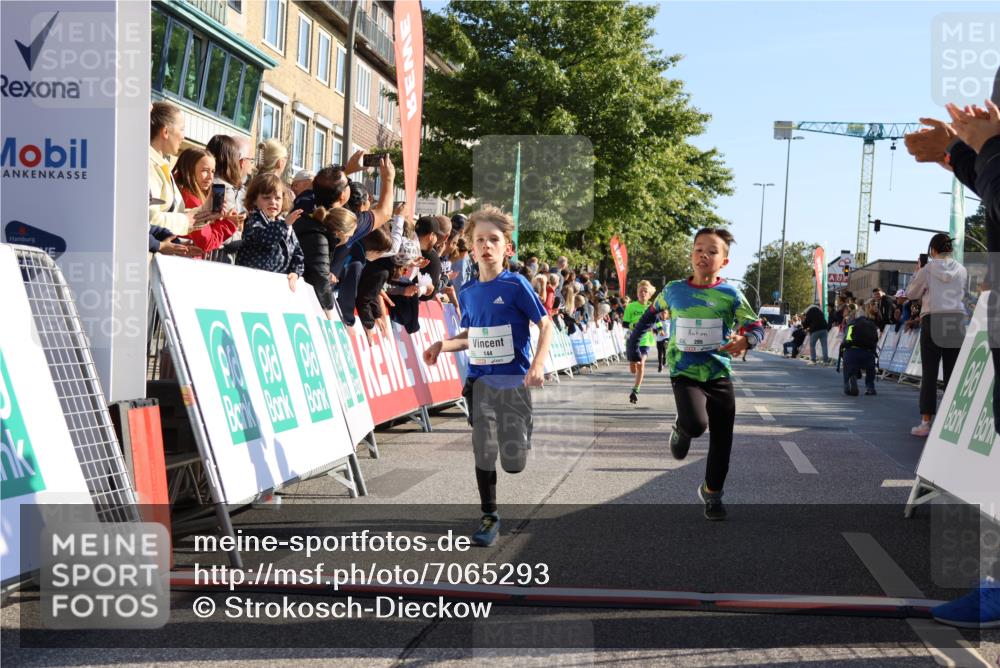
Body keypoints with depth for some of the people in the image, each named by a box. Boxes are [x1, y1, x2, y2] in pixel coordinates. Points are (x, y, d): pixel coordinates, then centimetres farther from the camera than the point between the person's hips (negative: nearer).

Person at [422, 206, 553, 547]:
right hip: (480, 381, 4)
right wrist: (442, 346, 4)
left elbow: (545, 325, -6)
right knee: (483, 453, 0)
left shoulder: (515, 285, -9)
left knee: (513, 460, -1)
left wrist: (538, 364, -18)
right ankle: (489, 518, 13)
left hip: (514, 381, -4)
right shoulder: (468, 293, 7)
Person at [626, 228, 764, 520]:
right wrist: (633, 343, 19)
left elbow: (757, 328, -8)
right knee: (696, 424, -26)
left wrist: (745, 341, -30)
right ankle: (681, 430, 11)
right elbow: (651, 314, 17)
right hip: (685, 372, -1)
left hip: (719, 374, 1)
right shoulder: (673, 290, -1)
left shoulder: (731, 294, -5)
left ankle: (712, 492, 28)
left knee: (721, 439, 5)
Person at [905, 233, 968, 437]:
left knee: (929, 373, -2)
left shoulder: (929, 269, -1)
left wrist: (918, 273, 21)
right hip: (957, 321, 3)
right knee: (953, 372, 5)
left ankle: (926, 422, -4)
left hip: (932, 320, -3)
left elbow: (911, 293, 9)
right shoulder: (962, 271, 8)